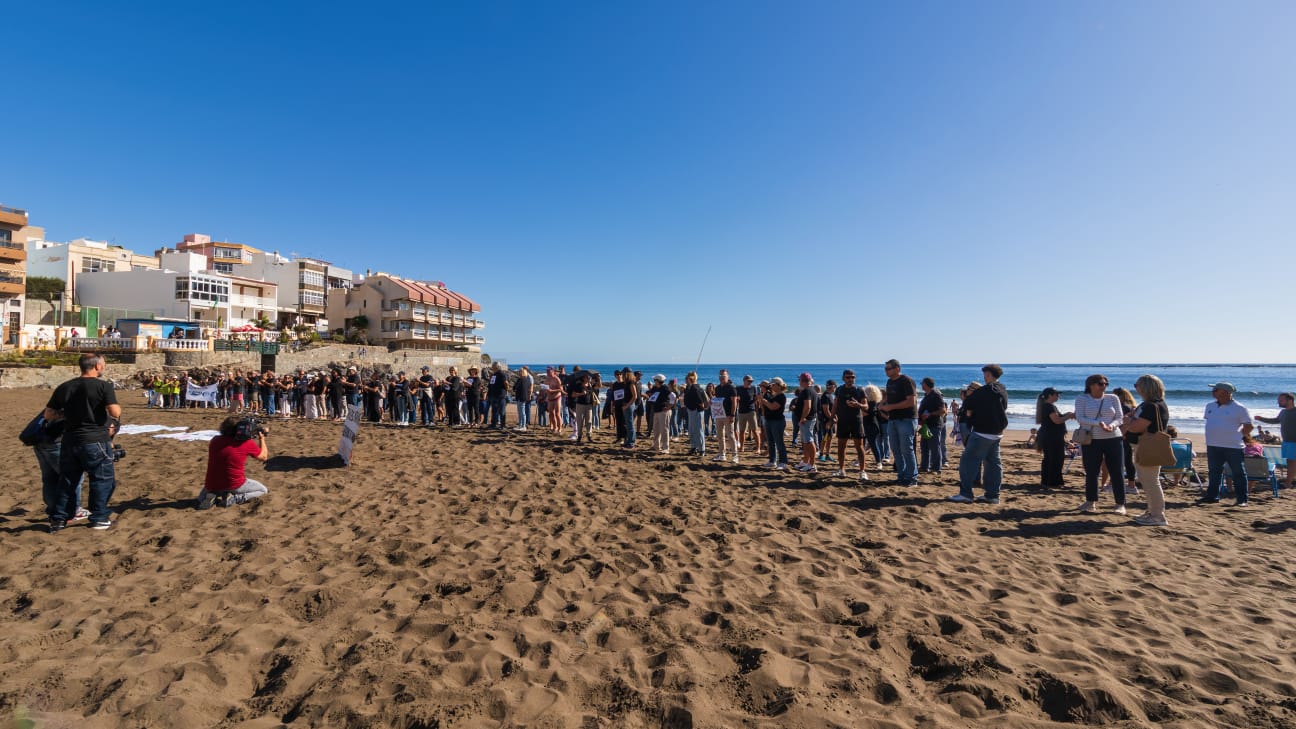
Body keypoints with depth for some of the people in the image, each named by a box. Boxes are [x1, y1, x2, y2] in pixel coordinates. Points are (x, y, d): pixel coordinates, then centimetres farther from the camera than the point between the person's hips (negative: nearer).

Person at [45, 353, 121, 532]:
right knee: (102, 479, 6)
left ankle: (57, 520, 21)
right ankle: (99, 519, 10)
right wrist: (117, 407, 2)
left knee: (67, 480, 16)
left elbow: (48, 415, 10)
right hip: (95, 440, -6)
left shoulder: (64, 387, 7)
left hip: (70, 441, 6)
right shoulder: (103, 386, -11)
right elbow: (115, 412, -19)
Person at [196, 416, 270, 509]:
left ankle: (211, 497, 7)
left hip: (212, 486, 5)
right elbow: (263, 457, 3)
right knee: (263, 490, 20)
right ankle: (233, 498, -3)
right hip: (234, 486, -5)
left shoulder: (215, 440, -2)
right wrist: (262, 438, 17)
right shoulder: (247, 443, -15)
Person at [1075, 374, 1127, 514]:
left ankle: (1120, 504, 12)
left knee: (1117, 472, 1)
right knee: (1091, 472, 5)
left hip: (1113, 439, 1)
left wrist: (1112, 425, -19)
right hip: (1091, 440, -1)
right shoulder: (1082, 399, 0)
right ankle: (1091, 502, 20)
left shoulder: (1112, 398, 5)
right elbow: (1079, 418, -9)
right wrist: (1098, 423, -22)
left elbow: (1119, 417, 2)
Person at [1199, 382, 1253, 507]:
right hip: (1213, 446, 6)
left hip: (1233, 446, -6)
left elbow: (1248, 426, -3)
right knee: (1214, 472, 12)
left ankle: (1242, 499, 8)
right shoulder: (1210, 406, 10)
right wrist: (1214, 436, 14)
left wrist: (1237, 435, 0)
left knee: (1238, 473, 2)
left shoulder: (1239, 408, -7)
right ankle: (1211, 496, 20)